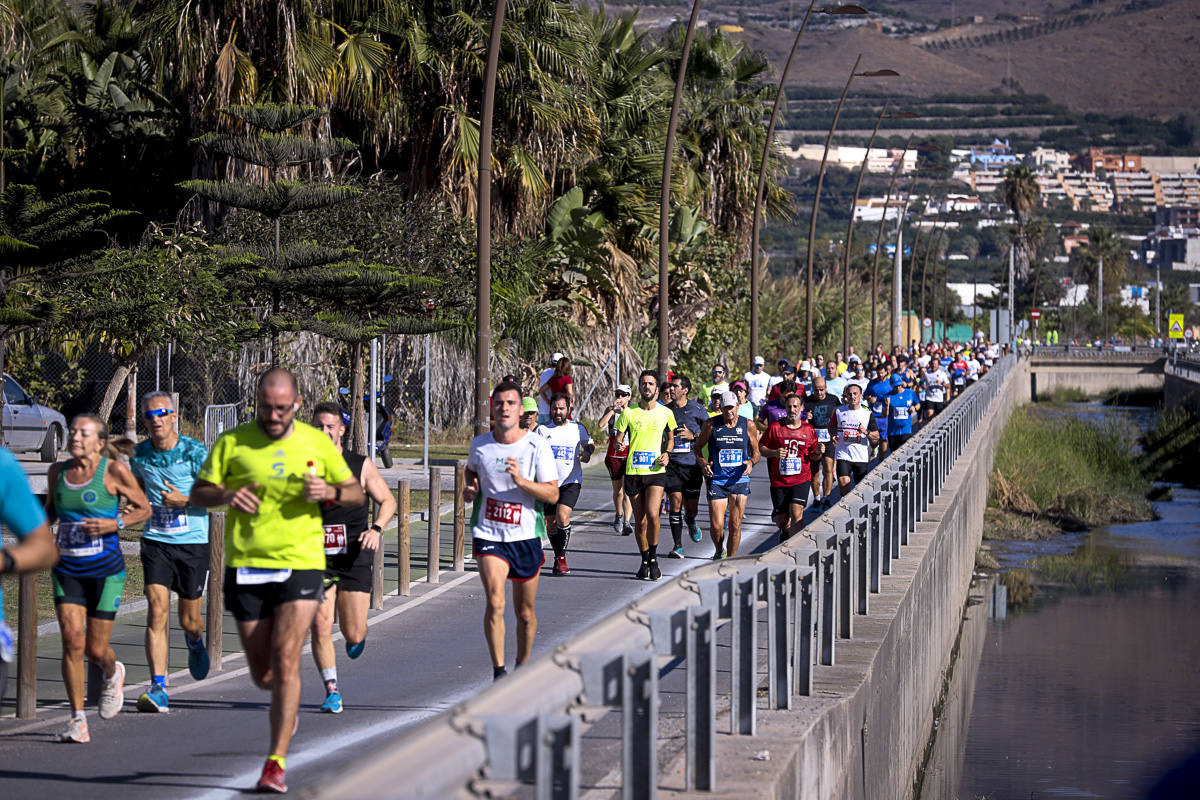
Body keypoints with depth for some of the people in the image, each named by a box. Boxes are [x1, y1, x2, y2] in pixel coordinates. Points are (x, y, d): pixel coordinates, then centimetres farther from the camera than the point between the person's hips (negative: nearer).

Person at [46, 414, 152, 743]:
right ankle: (78, 720, -6)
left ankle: (113, 674, 41)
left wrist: (115, 524, -15)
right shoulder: (58, 472, 6)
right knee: (72, 639, -13)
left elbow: (144, 508, 1)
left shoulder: (113, 470, -6)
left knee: (96, 649, 2)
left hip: (106, 570, -3)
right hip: (67, 570, 3)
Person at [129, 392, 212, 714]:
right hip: (155, 542, 2)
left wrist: (183, 501, -18)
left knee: (189, 621, 8)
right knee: (157, 611, -14)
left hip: (193, 542, -2)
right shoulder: (140, 454, 3)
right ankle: (158, 688, -18)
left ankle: (195, 642, 47)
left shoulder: (195, 452, -9)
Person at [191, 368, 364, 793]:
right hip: (246, 566, 1)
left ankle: (276, 763, -11)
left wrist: (330, 491, -11)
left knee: (285, 660, -15)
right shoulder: (232, 443, 2)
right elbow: (198, 494, 5)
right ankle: (288, 703, 43)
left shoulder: (317, 442, 4)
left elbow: (357, 493, 12)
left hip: (300, 563, -1)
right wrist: (226, 494, -16)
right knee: (261, 672, 6)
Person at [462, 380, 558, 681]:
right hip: (488, 535, 0)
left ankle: (523, 665, 33)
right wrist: (469, 488, 2)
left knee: (526, 613, 11)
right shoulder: (479, 445, 1)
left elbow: (553, 494, -10)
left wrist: (521, 481, -25)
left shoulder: (537, 446, -7)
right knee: (495, 603, -20)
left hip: (526, 536, 0)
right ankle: (499, 672, -15)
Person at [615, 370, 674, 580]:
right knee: (640, 521, 5)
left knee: (652, 514, -19)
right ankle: (645, 561, 23)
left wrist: (667, 453, -1)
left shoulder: (665, 413, 3)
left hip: (656, 471, -1)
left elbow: (671, 437, 18)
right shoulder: (629, 412, 0)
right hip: (633, 472, 1)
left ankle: (653, 558, -2)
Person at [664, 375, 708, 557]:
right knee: (675, 501, -11)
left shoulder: (697, 410, -2)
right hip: (672, 464, 1)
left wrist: (692, 436, -14)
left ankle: (690, 522, 42)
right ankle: (677, 546, -7)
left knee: (691, 508, 4)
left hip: (692, 465, -1)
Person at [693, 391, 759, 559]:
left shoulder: (748, 425, 2)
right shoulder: (711, 425, -1)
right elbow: (697, 447, 10)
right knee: (716, 526, -6)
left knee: (735, 525, -2)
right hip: (716, 480, -1)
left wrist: (751, 462, -10)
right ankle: (719, 551, 23)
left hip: (739, 481, 1)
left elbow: (756, 452, 12)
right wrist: (703, 463, -9)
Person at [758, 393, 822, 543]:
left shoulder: (808, 429, 6)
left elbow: (813, 457, 15)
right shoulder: (775, 427, 0)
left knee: (796, 513, -20)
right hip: (779, 481, 0)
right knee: (781, 522, 8)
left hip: (801, 480, 0)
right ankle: (785, 531, 44)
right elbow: (761, 447, 4)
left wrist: (817, 452, -8)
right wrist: (774, 453, -14)